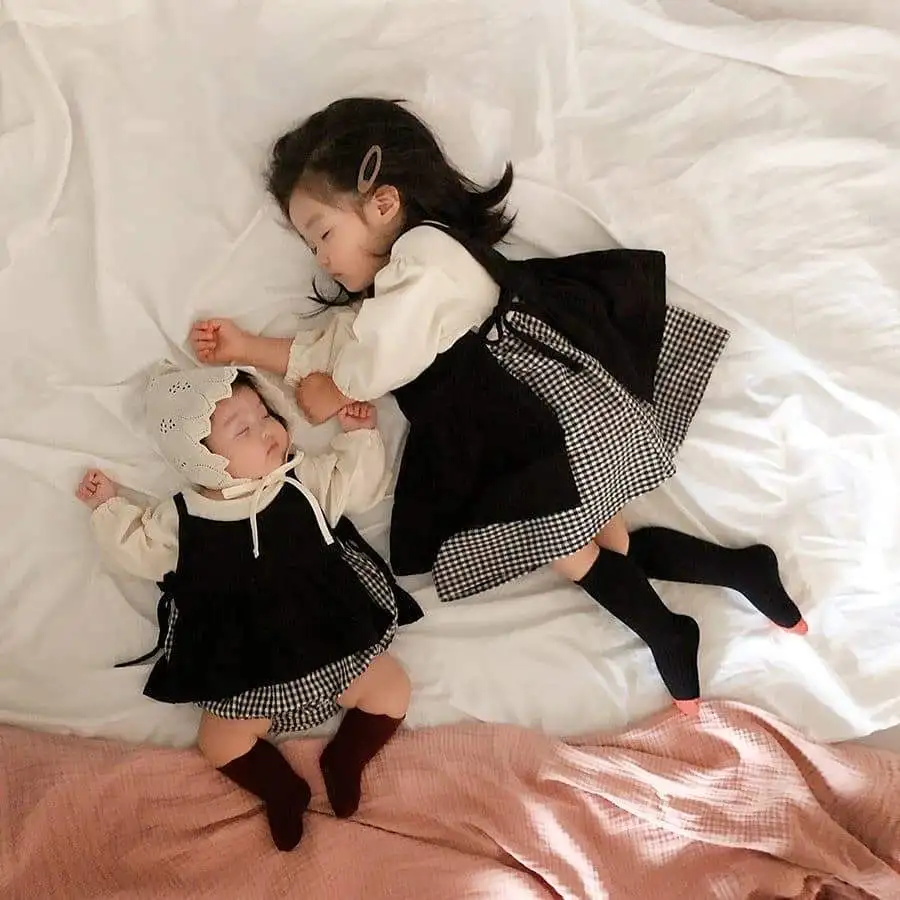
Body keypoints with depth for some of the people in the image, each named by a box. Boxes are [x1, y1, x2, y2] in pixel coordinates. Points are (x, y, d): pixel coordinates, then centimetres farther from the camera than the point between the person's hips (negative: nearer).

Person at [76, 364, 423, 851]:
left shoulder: (306, 480, -2)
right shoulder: (182, 517, -2)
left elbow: (359, 483, 7)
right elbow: (139, 551, 11)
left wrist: (358, 435, 1)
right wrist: (109, 507, 11)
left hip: (335, 643, 0)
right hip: (247, 675, 0)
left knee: (392, 691, -5)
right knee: (219, 741, -6)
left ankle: (343, 760, 16)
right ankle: (283, 790, 17)